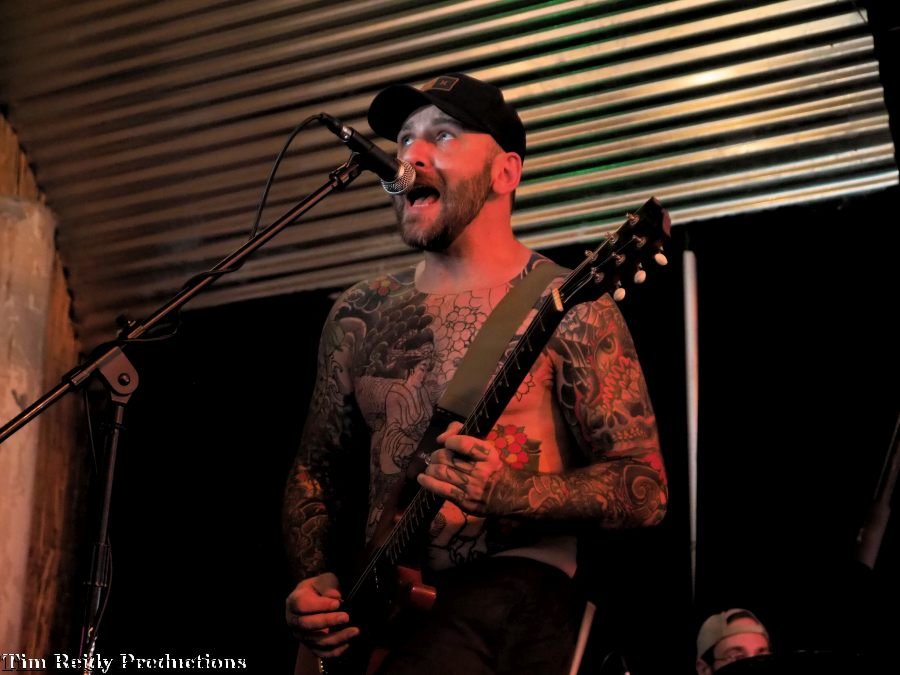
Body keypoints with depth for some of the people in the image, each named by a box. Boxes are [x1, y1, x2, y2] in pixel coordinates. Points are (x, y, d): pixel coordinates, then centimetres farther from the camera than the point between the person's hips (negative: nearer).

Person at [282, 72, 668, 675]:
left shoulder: (566, 306, -3)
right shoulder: (358, 315, 12)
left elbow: (645, 489, -6)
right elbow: (315, 471, 20)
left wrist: (509, 495, -22)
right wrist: (314, 581, 1)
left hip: (512, 586, -4)